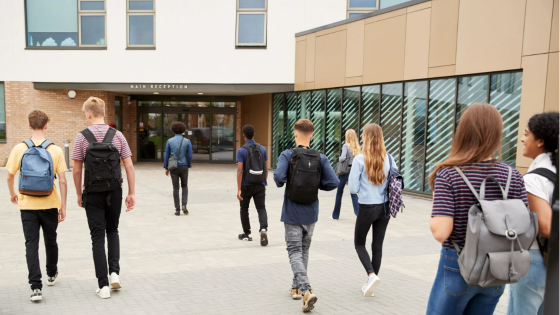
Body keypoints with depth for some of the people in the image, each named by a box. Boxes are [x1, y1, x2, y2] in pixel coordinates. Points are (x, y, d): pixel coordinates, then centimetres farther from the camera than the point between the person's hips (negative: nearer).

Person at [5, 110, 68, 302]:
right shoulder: (56, 150, -8)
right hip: (50, 205, 0)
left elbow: (10, 177, 1)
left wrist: (12, 194, 21)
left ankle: (36, 287, -3)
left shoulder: (19, 149, -6)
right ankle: (52, 275, 39)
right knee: (51, 241, 19)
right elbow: (62, 181, -8)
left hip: (27, 205, 0)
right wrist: (63, 206, 0)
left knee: (31, 245, 4)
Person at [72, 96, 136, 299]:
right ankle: (114, 272, 8)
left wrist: (79, 195, 9)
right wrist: (131, 194, 2)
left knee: (98, 237, 5)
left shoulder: (82, 137, -6)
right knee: (112, 231, 22)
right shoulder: (117, 135, -1)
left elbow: (77, 170, -4)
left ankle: (103, 285, 6)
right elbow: (129, 166, -3)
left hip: (93, 194, -2)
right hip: (114, 192, 2)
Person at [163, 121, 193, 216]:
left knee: (176, 188, 7)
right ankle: (184, 205, -1)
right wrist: (188, 166, 11)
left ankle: (177, 210, 5)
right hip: (183, 167, 0)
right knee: (184, 187, 17)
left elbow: (166, 155, -1)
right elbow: (190, 156, -5)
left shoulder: (170, 141, -3)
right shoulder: (187, 141, -4)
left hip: (173, 168, 0)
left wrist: (166, 168, 9)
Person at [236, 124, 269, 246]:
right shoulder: (262, 149, 3)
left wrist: (239, 189, -15)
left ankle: (247, 234, 24)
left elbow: (240, 170, -16)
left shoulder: (241, 151, -9)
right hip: (260, 185, 2)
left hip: (246, 185, -2)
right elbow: (266, 169, 7)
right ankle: (264, 229, -23)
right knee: (261, 208, 2)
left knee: (244, 209, 16)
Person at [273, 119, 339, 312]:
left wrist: (281, 183, -4)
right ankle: (297, 287, 31)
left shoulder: (287, 155, -11)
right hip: (311, 214, 3)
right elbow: (333, 183, -11)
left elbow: (278, 176, -26)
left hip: (292, 214, -3)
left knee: (295, 253, 2)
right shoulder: (320, 158, -4)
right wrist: (316, 184, 6)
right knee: (304, 250, 20)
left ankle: (306, 291, -15)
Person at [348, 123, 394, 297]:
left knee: (359, 244, 14)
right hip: (384, 207, 4)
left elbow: (353, 188, -12)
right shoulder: (389, 159, -3)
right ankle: (371, 283, 20)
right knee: (377, 246, 13)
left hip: (367, 208, -4)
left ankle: (372, 275, -6)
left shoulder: (360, 159, -14)